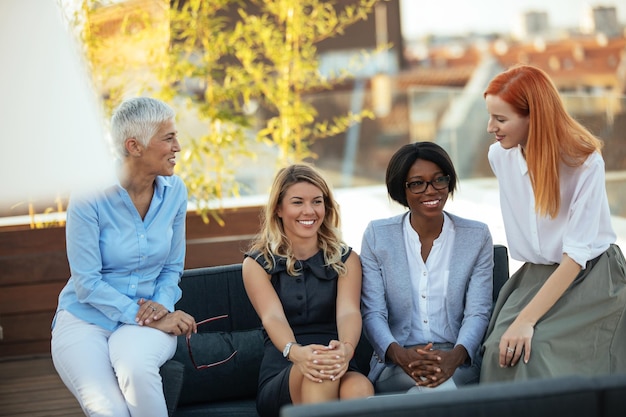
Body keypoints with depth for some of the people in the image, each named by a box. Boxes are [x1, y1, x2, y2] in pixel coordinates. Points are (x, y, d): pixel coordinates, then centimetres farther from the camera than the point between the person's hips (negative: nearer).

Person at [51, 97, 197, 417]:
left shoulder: (174, 191, 1)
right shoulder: (89, 197, -12)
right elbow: (87, 282, -13)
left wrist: (161, 306, -9)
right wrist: (145, 317, -18)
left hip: (148, 319, 3)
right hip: (85, 318, -2)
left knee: (136, 365, -35)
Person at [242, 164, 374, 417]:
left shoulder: (345, 259, 13)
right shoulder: (257, 263, 8)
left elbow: (348, 311, -7)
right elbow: (273, 317, -11)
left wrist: (346, 348, -33)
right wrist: (295, 352, -36)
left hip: (337, 370, 1)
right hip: (281, 376, -1)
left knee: (360, 389, -36)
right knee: (318, 371, -37)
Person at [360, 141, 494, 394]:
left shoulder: (477, 236, 6)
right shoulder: (377, 235, 4)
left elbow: (478, 312, 0)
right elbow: (373, 313, -2)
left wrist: (456, 355, -23)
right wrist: (399, 354, -24)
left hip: (457, 362, 2)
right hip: (395, 365, -2)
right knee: (442, 390, -35)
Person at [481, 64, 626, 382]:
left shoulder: (585, 162, -19)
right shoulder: (499, 156, -3)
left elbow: (576, 255, -21)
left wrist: (527, 320, -27)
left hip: (589, 279, -5)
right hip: (535, 275, 5)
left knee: (536, 353, -27)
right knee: (500, 349, -22)